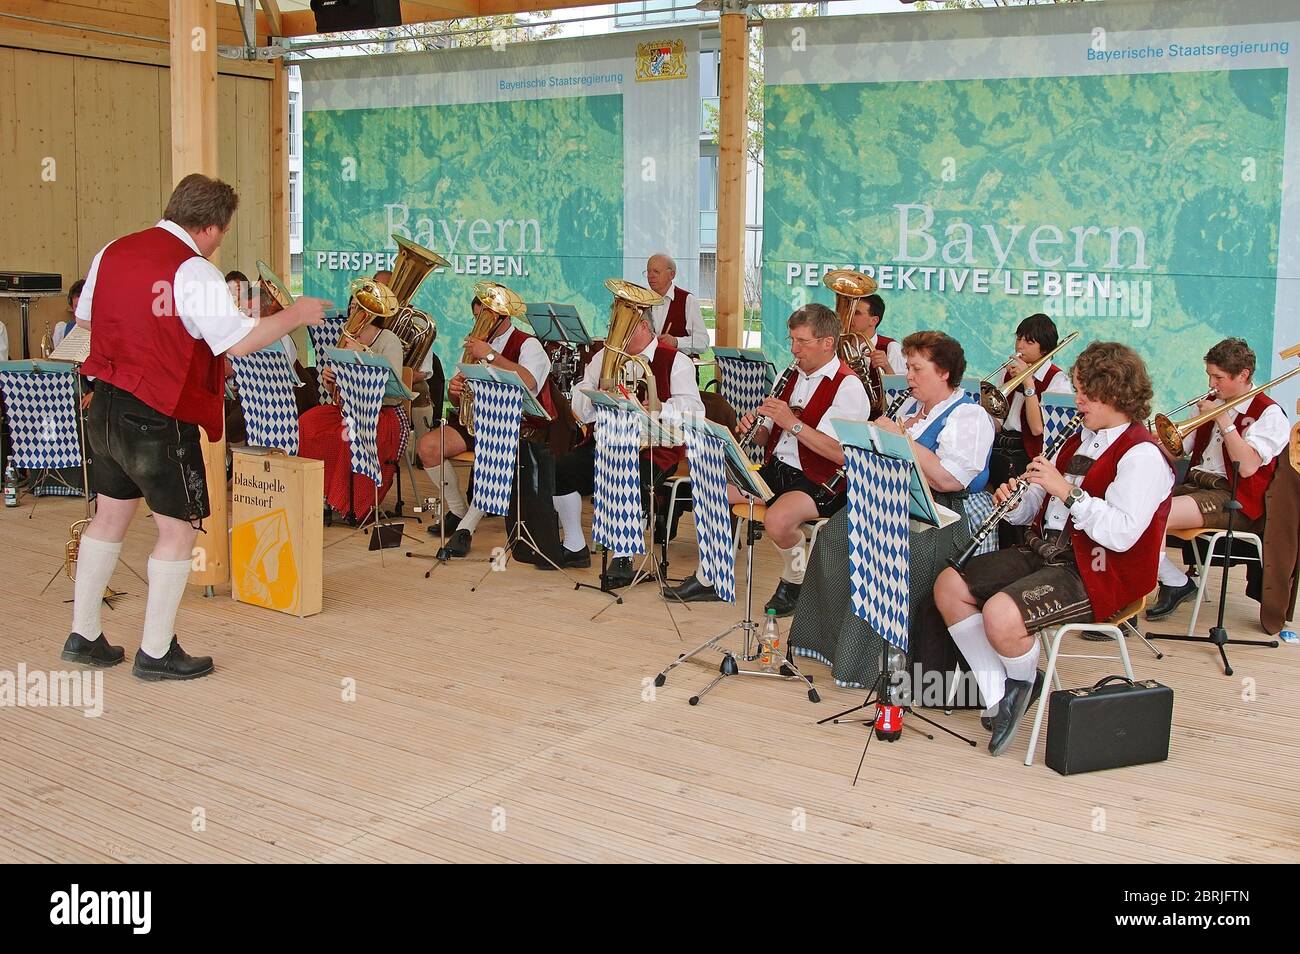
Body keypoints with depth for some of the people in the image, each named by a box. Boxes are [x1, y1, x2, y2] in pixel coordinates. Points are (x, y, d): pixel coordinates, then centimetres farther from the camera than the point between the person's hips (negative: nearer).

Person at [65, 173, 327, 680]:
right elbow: (239, 342, -23)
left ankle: (83, 635, 29)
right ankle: (156, 652, 9)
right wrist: (295, 315, -9)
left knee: (110, 516, 20)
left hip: (105, 407, 8)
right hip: (160, 419, -8)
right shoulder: (194, 272, -18)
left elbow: (83, 315, 19)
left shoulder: (112, 252, 6)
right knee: (179, 528, 4)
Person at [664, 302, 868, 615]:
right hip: (775, 469, 8)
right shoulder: (793, 375, 13)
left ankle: (794, 580, -3)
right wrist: (753, 428, -4)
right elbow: (768, 437, 19)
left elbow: (842, 454, -24)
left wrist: (792, 422, -23)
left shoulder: (848, 387, -12)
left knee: (776, 520, -35)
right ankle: (708, 578, 9)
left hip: (820, 482, -8)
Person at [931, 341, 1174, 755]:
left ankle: (1024, 680, 4)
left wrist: (1067, 490, -24)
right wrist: (1013, 502, -1)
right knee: (949, 585, -5)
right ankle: (998, 692, -2)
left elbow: (1121, 534, -24)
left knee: (1000, 616, -31)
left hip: (1095, 573, -9)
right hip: (1044, 551, 9)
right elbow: (1037, 507, 21)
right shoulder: (1079, 442, 17)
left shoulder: (1142, 455, -12)